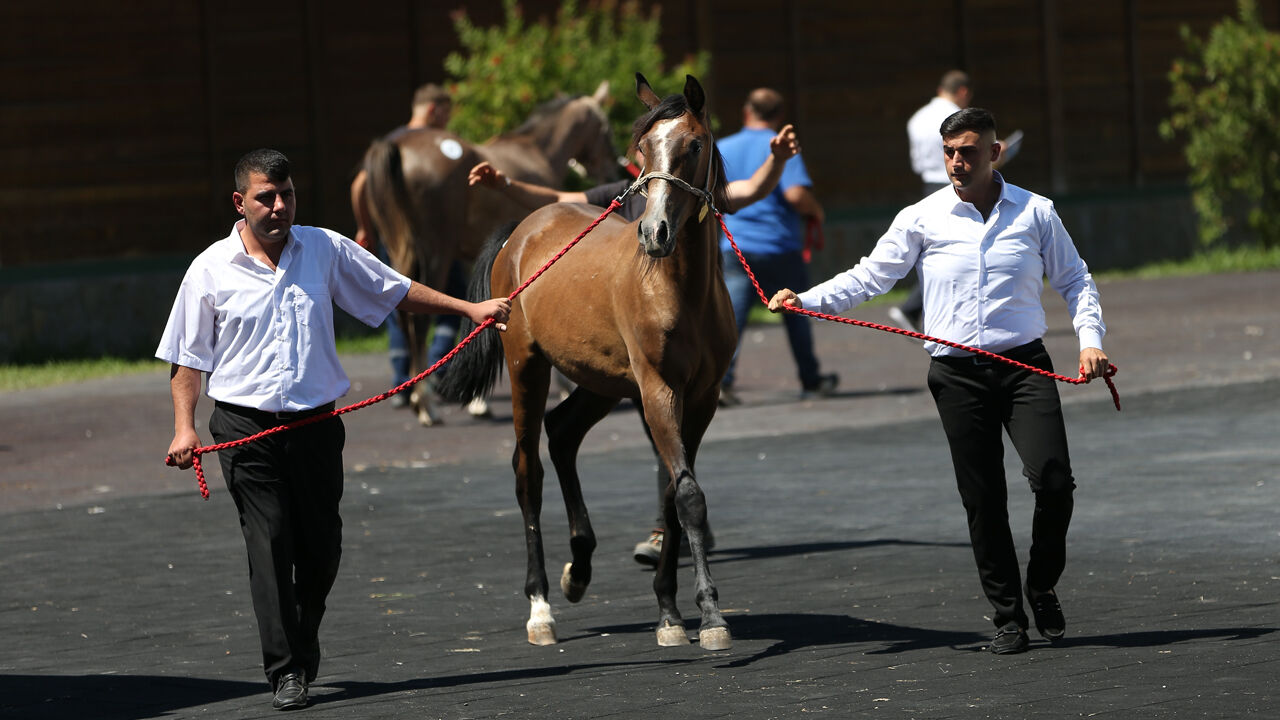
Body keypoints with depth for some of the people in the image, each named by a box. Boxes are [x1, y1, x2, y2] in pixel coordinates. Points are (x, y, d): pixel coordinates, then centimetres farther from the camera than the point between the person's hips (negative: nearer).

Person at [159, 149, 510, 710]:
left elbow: (395, 291, 14)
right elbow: (187, 357, 3)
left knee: (321, 546, 7)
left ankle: (304, 641, 33)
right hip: (246, 426, -2)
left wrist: (467, 308, 10)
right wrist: (184, 427, -6)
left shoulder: (327, 250, 4)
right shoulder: (211, 270, -2)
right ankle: (285, 672, -2)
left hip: (316, 422, 2)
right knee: (269, 543, -7)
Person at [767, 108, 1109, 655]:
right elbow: (870, 277, 3)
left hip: (1024, 365, 0)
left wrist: (1090, 338, -2)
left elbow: (1074, 280, 13)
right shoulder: (921, 219, 4)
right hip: (957, 374, 0)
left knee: (1054, 481, -13)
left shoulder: (1036, 212, 6)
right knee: (982, 500, 2)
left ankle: (1042, 588, 12)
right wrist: (804, 301, -9)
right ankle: (1007, 615, 14)